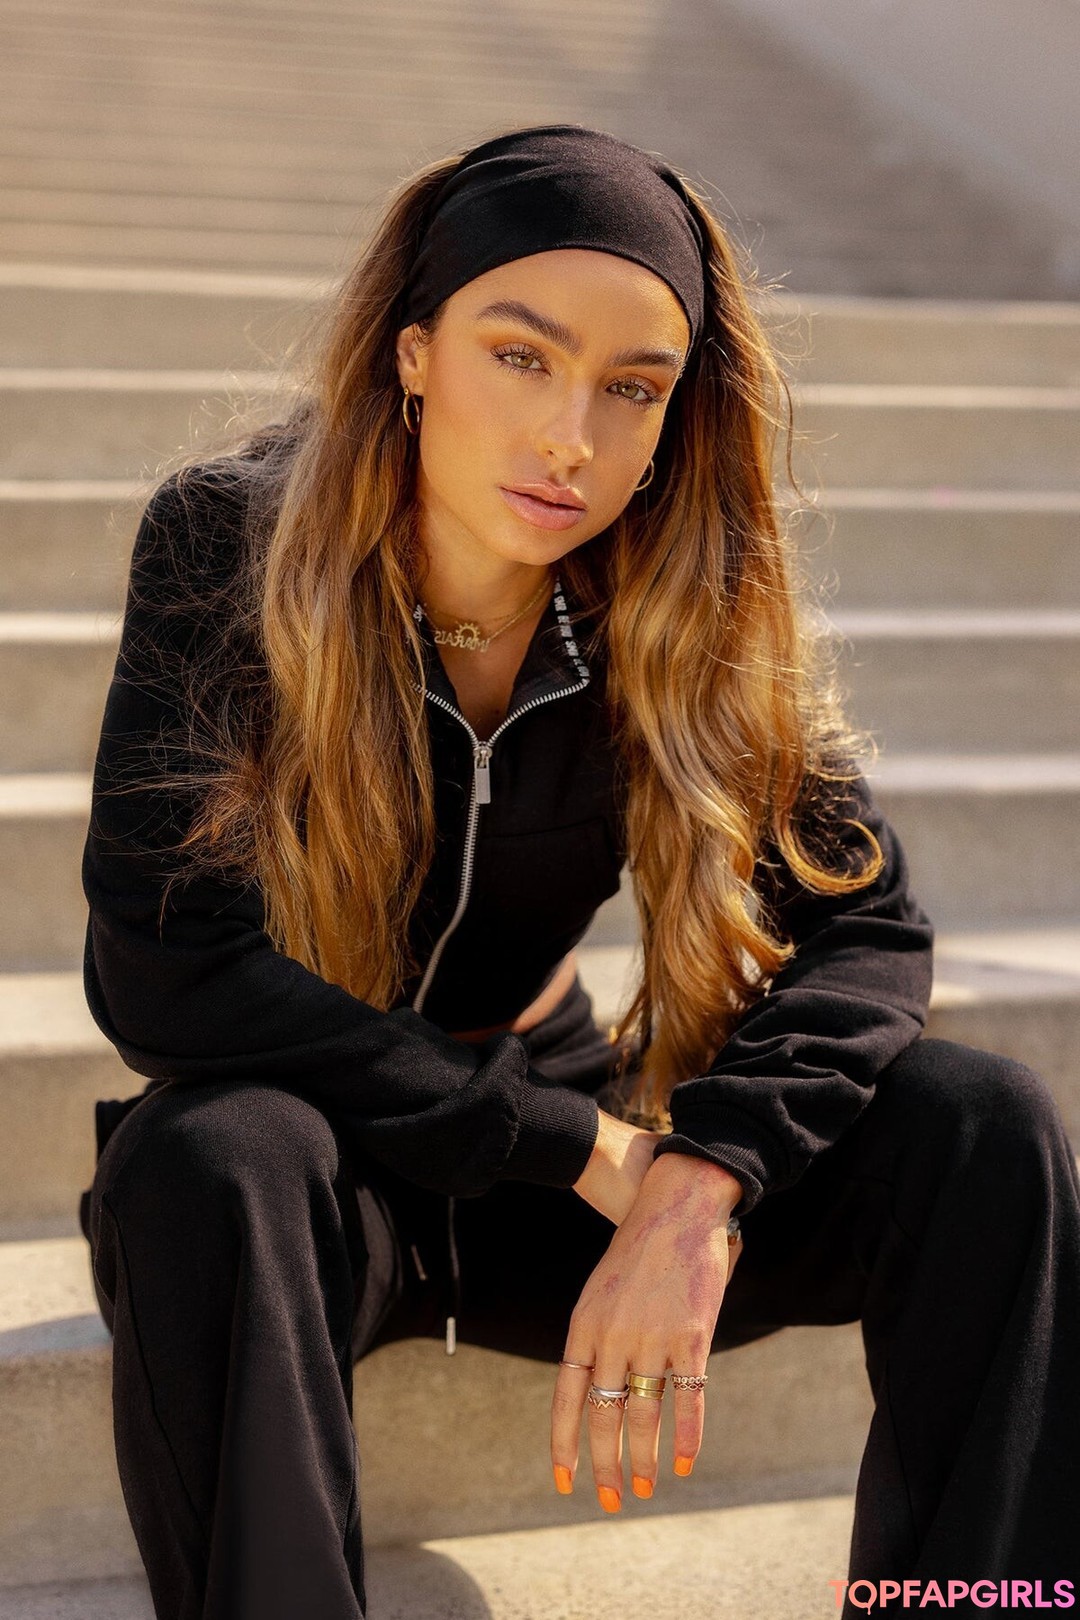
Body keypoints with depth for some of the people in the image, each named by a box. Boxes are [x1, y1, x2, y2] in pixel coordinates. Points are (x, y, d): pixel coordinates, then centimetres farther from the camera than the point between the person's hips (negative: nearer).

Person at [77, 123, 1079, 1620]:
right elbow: (158, 967, -23)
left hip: (559, 1152, 3)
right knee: (206, 1167, -38)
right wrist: (590, 1144, -23)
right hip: (301, 1144, -3)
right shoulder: (228, 541, -16)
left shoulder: (697, 603, -8)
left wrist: (694, 1186, -30)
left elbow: (863, 931, -10)